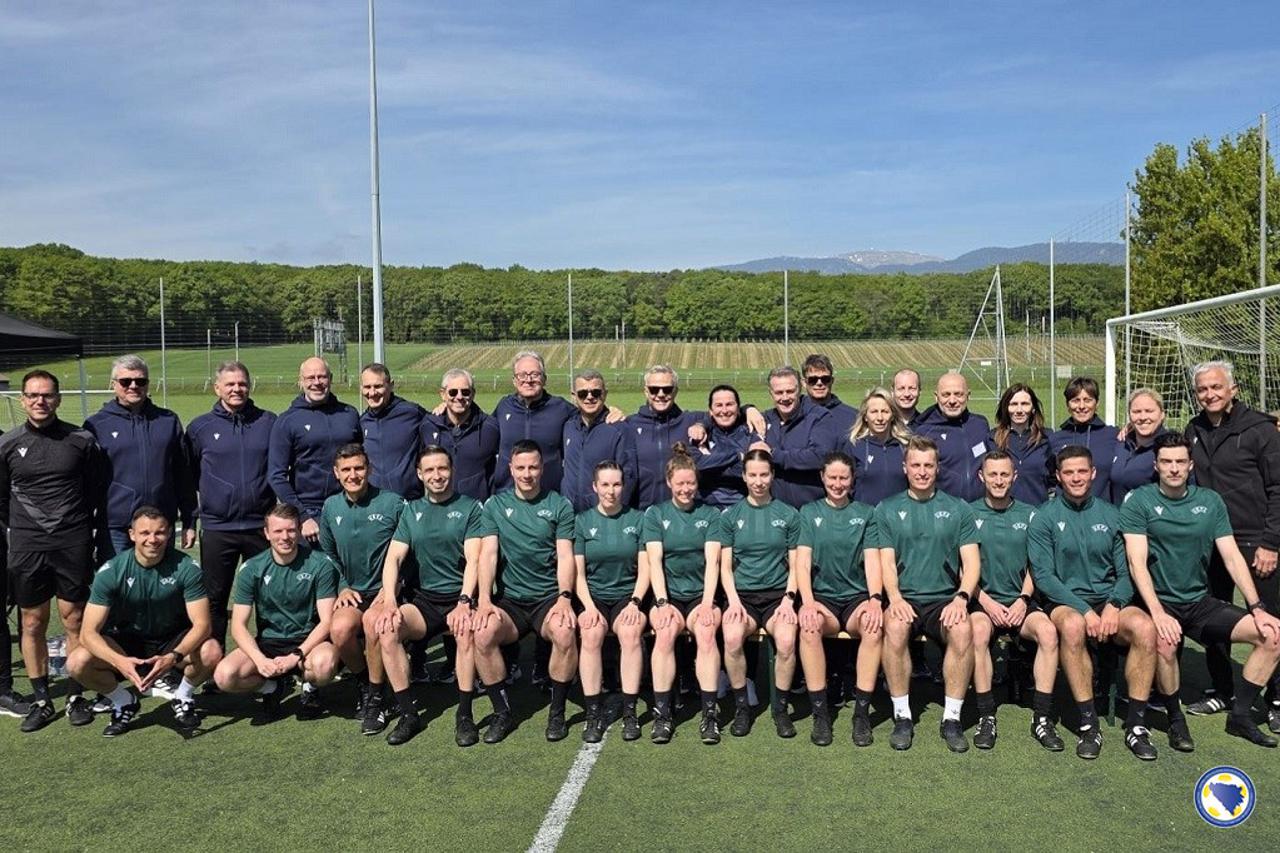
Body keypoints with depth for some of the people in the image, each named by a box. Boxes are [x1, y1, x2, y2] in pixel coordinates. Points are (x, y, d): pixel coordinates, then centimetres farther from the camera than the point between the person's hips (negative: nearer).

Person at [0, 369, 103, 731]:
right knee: (33, 623, 6)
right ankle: (41, 700, 17)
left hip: (73, 542, -1)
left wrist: (83, 527, 7)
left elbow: (96, 489, 8)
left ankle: (76, 696, 15)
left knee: (74, 620, 4)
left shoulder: (81, 440, 0)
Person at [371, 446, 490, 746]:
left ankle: (464, 715, -22)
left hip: (460, 598, -3)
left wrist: (463, 603, -24)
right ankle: (408, 714, -15)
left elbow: (473, 559, -8)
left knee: (466, 628, -36)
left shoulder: (470, 507, 3)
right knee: (386, 628, -25)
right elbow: (393, 558, 3)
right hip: (422, 600, 3)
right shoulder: (411, 511, 13)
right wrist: (389, 602, -15)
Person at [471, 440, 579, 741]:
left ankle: (557, 712, -11)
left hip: (549, 598, -1)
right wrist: (484, 600, -14)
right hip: (509, 600, 1)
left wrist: (564, 598, -18)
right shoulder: (495, 505, 10)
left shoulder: (559, 506, 6)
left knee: (565, 632, -33)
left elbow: (566, 556, -2)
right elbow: (488, 554, 1)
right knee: (483, 633, -29)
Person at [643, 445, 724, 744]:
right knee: (666, 630, -32)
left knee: (706, 630, -32)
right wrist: (662, 603, -15)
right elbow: (654, 562, -1)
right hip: (669, 594, 0)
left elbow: (712, 562, -1)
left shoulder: (711, 515, 10)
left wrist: (707, 603, -15)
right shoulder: (655, 514, 10)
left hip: (701, 594, 0)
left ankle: (710, 713, -27)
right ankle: (662, 714, -26)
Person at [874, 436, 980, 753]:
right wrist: (894, 597, -16)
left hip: (944, 600, 1)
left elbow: (972, 562, 5)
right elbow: (886, 561, 3)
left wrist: (961, 597, -14)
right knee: (895, 627, -34)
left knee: (963, 629, -32)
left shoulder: (958, 509, 12)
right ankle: (902, 716, -19)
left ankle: (952, 718, -17)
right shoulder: (887, 509, 11)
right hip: (904, 598, 0)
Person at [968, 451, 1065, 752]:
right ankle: (986, 717, -25)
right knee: (978, 631, -35)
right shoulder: (970, 514, 6)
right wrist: (986, 602, -11)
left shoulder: (1029, 515, 12)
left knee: (1048, 631, -29)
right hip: (982, 600, -2)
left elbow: (1034, 566, 11)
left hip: (1020, 601, 2)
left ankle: (1042, 718, -20)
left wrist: (1023, 599, -6)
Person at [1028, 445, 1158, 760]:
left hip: (1108, 600, 3)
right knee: (1073, 625, -37)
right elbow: (1043, 576, -7)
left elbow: (1125, 572, 8)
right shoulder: (1045, 517, 1)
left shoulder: (1110, 515, 11)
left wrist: (1114, 605, -12)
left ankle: (1136, 724, -17)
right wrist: (1084, 610, -18)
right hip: (1064, 602, -3)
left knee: (1145, 627, -29)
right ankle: (1089, 724, -26)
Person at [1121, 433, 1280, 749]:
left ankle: (1240, 716, 4)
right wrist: (1158, 613, -25)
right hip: (1158, 601, -5)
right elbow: (1137, 563, -14)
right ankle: (1175, 719, -9)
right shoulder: (1139, 501, -6)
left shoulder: (1210, 501, 6)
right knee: (1164, 641, -35)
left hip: (1200, 602, 5)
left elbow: (1232, 557, 5)